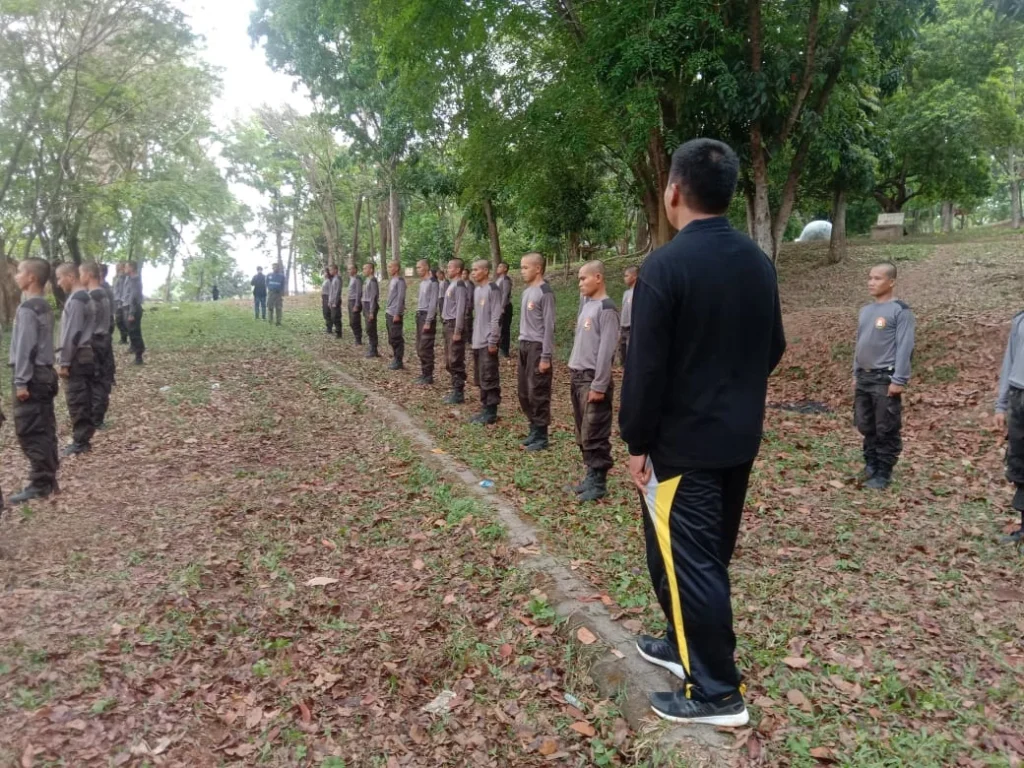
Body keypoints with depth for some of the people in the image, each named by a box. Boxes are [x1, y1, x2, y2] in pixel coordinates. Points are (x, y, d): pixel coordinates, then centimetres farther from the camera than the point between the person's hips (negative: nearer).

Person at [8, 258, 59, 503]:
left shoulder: (27, 309, -15)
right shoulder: (44, 306, 12)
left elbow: (25, 348, -18)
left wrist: (21, 381, -18)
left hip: (32, 376, -9)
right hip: (45, 373, 9)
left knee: (29, 432, -5)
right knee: (44, 429, 11)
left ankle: (39, 484, -2)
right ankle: (48, 479, 16)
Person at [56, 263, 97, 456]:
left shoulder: (76, 299, -15)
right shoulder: (86, 297, 14)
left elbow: (72, 333, -19)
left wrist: (64, 361, -16)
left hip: (77, 357, -9)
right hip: (87, 354, 9)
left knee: (76, 401, -4)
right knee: (85, 399, 11)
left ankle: (80, 441, 0)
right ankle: (85, 437, 17)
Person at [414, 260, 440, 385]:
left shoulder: (433, 282, -11)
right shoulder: (422, 282, 15)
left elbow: (433, 303, -16)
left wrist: (428, 321, -18)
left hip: (427, 316, -9)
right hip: (419, 315, 9)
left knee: (425, 348, -7)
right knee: (419, 348, 11)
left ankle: (428, 376, -1)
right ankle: (424, 374, 18)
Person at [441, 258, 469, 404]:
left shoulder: (459, 286, -14)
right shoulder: (451, 284, 15)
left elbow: (460, 309, -18)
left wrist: (457, 331, -20)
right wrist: (447, 325, 15)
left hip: (455, 325, -10)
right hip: (448, 324, 10)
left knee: (456, 361, -5)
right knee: (449, 361, 13)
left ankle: (459, 393, 0)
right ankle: (455, 389, 21)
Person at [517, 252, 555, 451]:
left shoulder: (545, 293, -13)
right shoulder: (527, 291, 13)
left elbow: (549, 326, -15)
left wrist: (546, 357, -17)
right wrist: (522, 344, 14)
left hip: (538, 347, -9)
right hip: (524, 345, 9)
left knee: (538, 393, -3)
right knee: (524, 392, 12)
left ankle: (541, 435, 6)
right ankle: (534, 429, 23)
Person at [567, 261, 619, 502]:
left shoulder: (606, 308, -13)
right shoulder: (587, 305, 14)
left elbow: (606, 350, -17)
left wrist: (598, 385, -19)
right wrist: (573, 373, 15)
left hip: (593, 379, -9)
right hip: (578, 377, 9)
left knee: (595, 435, -4)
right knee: (583, 433, 13)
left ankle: (599, 482, 4)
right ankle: (591, 476, 21)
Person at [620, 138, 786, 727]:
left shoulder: (666, 265, -18)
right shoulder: (759, 262, 4)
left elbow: (645, 366, -19)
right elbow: (774, 349, 11)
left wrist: (636, 442, -9)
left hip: (682, 443, -8)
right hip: (740, 437, 8)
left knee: (687, 561, 4)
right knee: (710, 554, 20)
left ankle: (718, 691, 14)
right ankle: (688, 647, 37)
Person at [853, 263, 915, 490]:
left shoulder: (900, 311, -9)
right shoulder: (865, 310, 13)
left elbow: (905, 347, -13)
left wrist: (899, 380, -17)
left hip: (886, 379, -7)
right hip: (864, 378, 7)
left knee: (886, 430, 0)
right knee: (865, 426, 14)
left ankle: (883, 473, 9)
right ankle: (871, 464, 28)